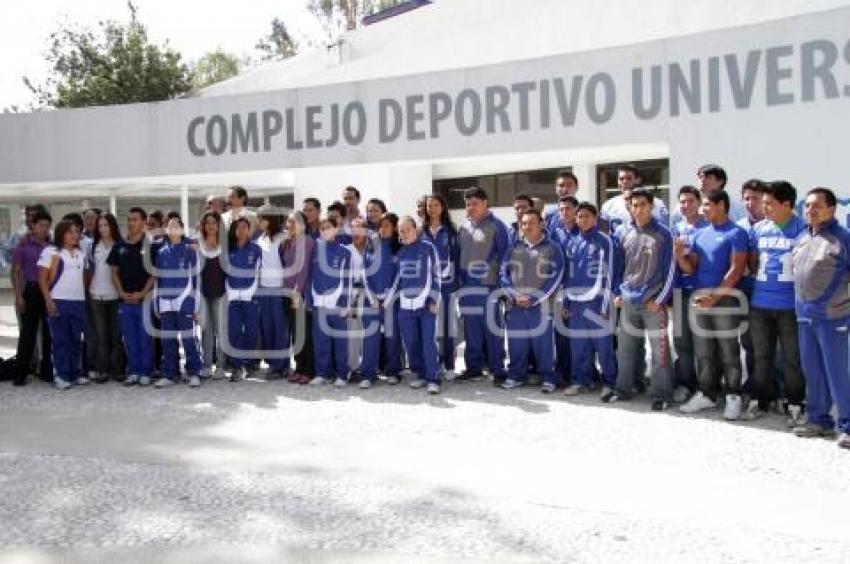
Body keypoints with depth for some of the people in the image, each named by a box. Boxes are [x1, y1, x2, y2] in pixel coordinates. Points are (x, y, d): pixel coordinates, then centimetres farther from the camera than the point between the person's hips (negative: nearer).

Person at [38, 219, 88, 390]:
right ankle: (61, 375, 1)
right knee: (61, 340, -3)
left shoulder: (81, 253, 15)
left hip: (79, 301, 5)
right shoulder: (50, 251, -2)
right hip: (58, 301, -5)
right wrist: (48, 300, -13)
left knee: (76, 340, 8)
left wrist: (85, 296, 11)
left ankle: (76, 373, 15)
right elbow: (42, 278, -5)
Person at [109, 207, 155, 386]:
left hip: (144, 299, -4)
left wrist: (142, 293, -12)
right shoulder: (119, 246, 10)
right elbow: (114, 272, 13)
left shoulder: (150, 245, -3)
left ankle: (145, 373, 9)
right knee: (129, 339, 8)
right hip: (124, 300, 4)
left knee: (145, 337, 1)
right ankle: (133, 372, 16)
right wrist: (122, 292, 0)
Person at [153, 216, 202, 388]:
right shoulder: (161, 252, 12)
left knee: (188, 339, -2)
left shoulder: (190, 249, 1)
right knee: (168, 340, 7)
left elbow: (195, 277, 0)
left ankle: (194, 373, 6)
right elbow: (157, 279, 16)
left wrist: (196, 305, -3)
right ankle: (169, 374, 15)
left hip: (184, 301, -4)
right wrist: (156, 304, 13)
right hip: (166, 304, 4)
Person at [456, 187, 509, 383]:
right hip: (467, 285, 6)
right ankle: (473, 367, 20)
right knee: (471, 329, 11)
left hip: (489, 285, -6)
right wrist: (460, 278, 13)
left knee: (492, 328, -4)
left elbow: (503, 253, -6)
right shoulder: (463, 226, 12)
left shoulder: (496, 225, -5)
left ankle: (498, 370, 4)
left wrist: (500, 280, -10)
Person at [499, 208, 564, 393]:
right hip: (515, 305, 3)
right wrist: (515, 295, -8)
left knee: (543, 343, -1)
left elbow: (555, 277, -6)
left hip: (541, 305, -3)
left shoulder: (552, 247, 1)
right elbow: (503, 273, 8)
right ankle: (516, 375, 21)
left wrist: (534, 298, -13)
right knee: (516, 342, 8)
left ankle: (548, 378, 11)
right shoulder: (514, 247, 11)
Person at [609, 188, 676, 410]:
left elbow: (670, 269, -6)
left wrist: (660, 299, -10)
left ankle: (660, 394, 8)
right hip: (627, 300, 4)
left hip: (653, 300, -4)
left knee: (659, 349, -2)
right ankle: (623, 388, 25)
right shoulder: (623, 233, 6)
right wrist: (617, 293, 8)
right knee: (624, 348, 12)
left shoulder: (663, 234, -6)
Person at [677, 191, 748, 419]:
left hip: (724, 298, -7)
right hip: (699, 297, 7)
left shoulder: (736, 233, -5)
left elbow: (736, 270, -12)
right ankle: (706, 394, 19)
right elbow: (691, 268, 14)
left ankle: (733, 397, 6)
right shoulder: (700, 234, 16)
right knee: (703, 351, 11)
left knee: (728, 351, -2)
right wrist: (679, 255, -7)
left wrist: (715, 296, -17)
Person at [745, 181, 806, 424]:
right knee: (761, 355, 13)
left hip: (790, 305, -4)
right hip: (759, 303, 4)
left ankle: (795, 404, 16)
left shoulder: (802, 229, -7)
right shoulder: (758, 229, 7)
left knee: (792, 358, 5)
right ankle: (760, 399, 25)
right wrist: (763, 280, 7)